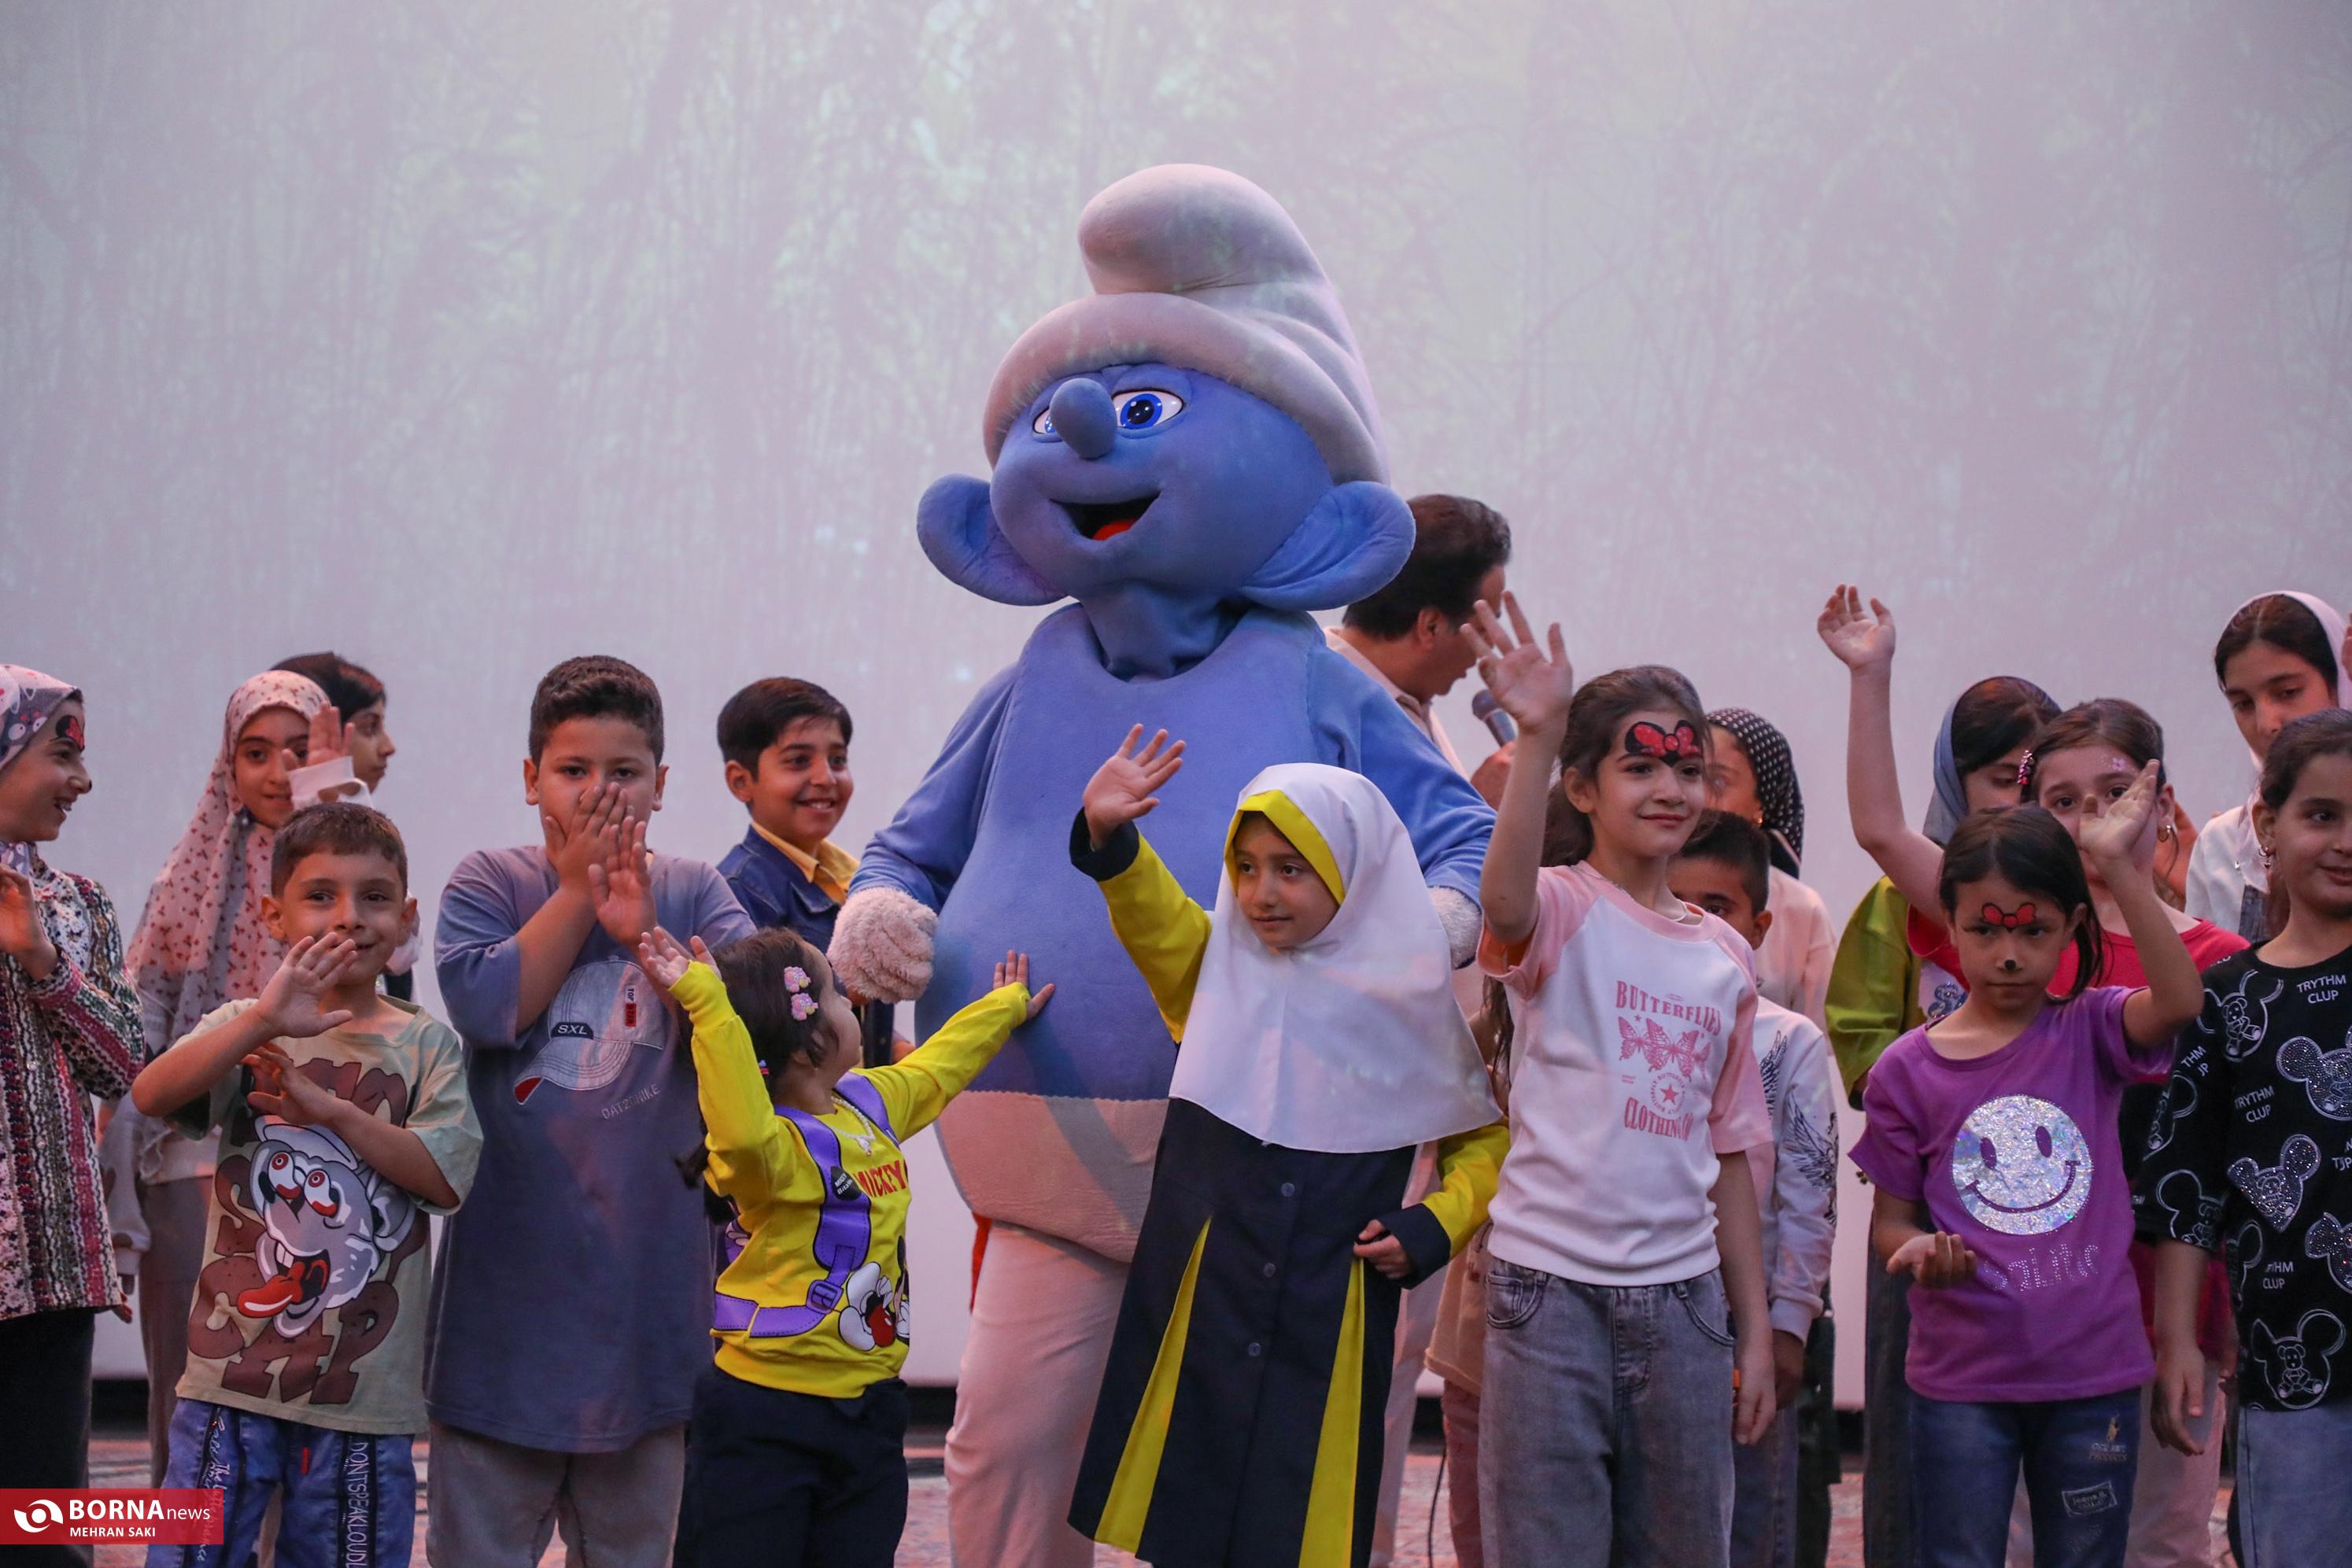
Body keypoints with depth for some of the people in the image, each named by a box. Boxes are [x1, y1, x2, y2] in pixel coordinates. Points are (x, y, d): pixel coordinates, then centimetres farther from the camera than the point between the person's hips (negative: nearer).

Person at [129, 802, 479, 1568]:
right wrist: (264, 1021, -32)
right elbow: (150, 1095, -17)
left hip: (364, 1382, 0)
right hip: (234, 1371, 0)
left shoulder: (425, 1044, 4)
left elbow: (446, 1176, -6)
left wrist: (329, 1107, -16)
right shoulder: (245, 1028, 2)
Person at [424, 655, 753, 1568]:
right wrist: (577, 892, -9)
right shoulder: (488, 884, 2)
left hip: (648, 1265, 2)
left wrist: (645, 932, -16)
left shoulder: (692, 893, 6)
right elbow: (485, 1006, -15)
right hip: (510, 1271, -1)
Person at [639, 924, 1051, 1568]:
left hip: (867, 1411, 8)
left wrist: (1005, 1007, 43)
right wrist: (709, 1008, -49)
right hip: (762, 1418, -8)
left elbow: (939, 1065, 28)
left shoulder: (871, 1101, 8)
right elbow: (744, 1133, -45)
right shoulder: (777, 1145, -20)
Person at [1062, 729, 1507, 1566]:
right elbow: (1152, 913, -14)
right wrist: (1107, 837, -33)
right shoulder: (1218, 968, 5)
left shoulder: (1412, 1001, 3)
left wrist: (1434, 1227, -3)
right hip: (1192, 1302, 1)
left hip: (1334, 1309, -1)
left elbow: (1485, 1135, 13)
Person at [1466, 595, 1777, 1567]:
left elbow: (1729, 1154, 15)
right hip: (1552, 1289, -5)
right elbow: (1504, 900, -32)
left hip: (1683, 1296, 5)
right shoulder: (1562, 912, -5)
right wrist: (1536, 738, -44)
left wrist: (1755, 1329, 12)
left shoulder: (1724, 956, 11)